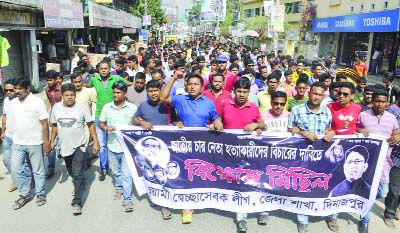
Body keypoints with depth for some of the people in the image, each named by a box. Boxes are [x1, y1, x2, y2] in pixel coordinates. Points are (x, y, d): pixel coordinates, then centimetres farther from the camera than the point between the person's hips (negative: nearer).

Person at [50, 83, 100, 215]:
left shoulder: (82, 107, -10)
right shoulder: (56, 107, 0)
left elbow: (91, 125, -5)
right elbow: (54, 125, 13)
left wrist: (95, 142, -9)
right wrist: (52, 140, 11)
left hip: (79, 146, -4)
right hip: (65, 146, 5)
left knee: (78, 174, -9)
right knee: (72, 173, 21)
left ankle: (77, 203, -3)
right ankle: (79, 186, 49)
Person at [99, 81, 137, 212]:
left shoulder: (132, 108, -6)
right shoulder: (107, 107, 2)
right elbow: (100, 123, 7)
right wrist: (106, 128, -13)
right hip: (112, 146, 4)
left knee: (126, 174, -4)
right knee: (116, 171, 21)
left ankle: (127, 200, 4)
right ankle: (119, 189, 45)